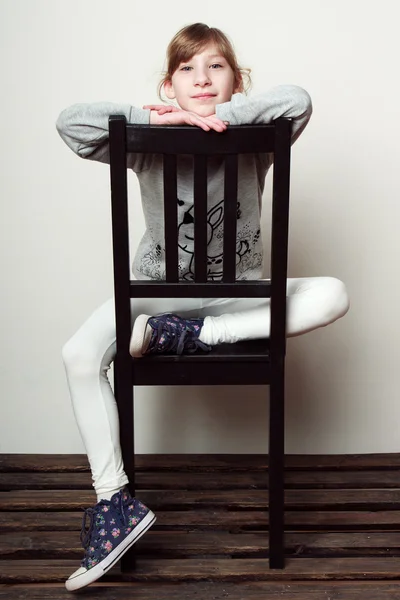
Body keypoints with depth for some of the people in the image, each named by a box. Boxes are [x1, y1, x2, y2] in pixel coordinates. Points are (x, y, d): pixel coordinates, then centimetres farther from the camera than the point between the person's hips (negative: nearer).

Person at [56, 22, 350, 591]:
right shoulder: (148, 145, -7)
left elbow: (298, 100, -27)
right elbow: (70, 122, -20)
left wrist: (219, 114, -31)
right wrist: (151, 118, -27)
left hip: (236, 290, 1)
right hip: (158, 287, 0)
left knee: (332, 294, -22)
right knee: (80, 355, -24)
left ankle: (189, 335, -23)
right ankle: (114, 500, -14)